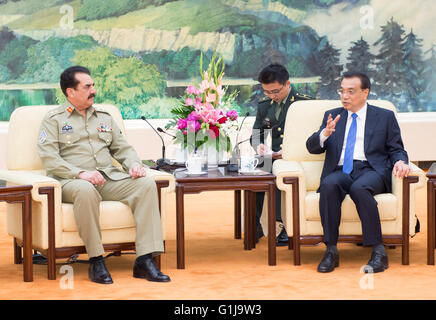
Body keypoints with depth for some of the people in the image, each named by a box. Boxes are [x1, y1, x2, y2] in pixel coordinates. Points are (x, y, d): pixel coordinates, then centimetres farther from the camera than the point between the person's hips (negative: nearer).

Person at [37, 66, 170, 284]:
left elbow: (122, 148, 22)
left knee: (146, 184, -22)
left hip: (110, 179, 5)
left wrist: (134, 164, -2)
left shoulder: (104, 117, 24)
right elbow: (49, 159, -6)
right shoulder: (54, 119, 7)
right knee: (86, 190, -41)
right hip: (73, 182, -5)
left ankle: (145, 260, -30)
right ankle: (96, 261, -31)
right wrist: (81, 173, -20)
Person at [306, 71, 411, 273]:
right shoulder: (332, 116, 21)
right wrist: (325, 133, -10)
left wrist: (400, 162, -10)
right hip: (340, 171, 2)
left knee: (359, 188, -37)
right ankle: (331, 251, -31)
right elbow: (312, 147, 12)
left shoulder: (385, 117, 16)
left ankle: (378, 251, -34)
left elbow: (396, 149, 14)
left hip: (371, 170, -2)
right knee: (329, 185, -34)